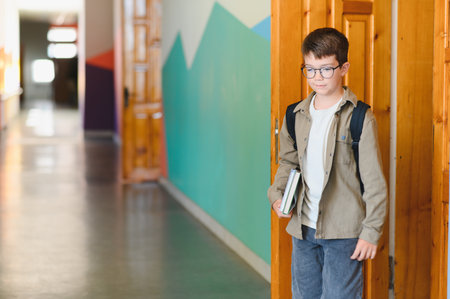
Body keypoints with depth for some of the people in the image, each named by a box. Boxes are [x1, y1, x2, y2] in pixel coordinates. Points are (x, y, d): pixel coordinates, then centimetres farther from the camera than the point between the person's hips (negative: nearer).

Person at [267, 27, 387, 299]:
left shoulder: (359, 118, -10)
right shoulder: (296, 115, 5)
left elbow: (374, 181, -10)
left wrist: (371, 232, -11)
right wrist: (277, 195, 2)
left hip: (344, 232, -5)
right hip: (303, 227, 6)